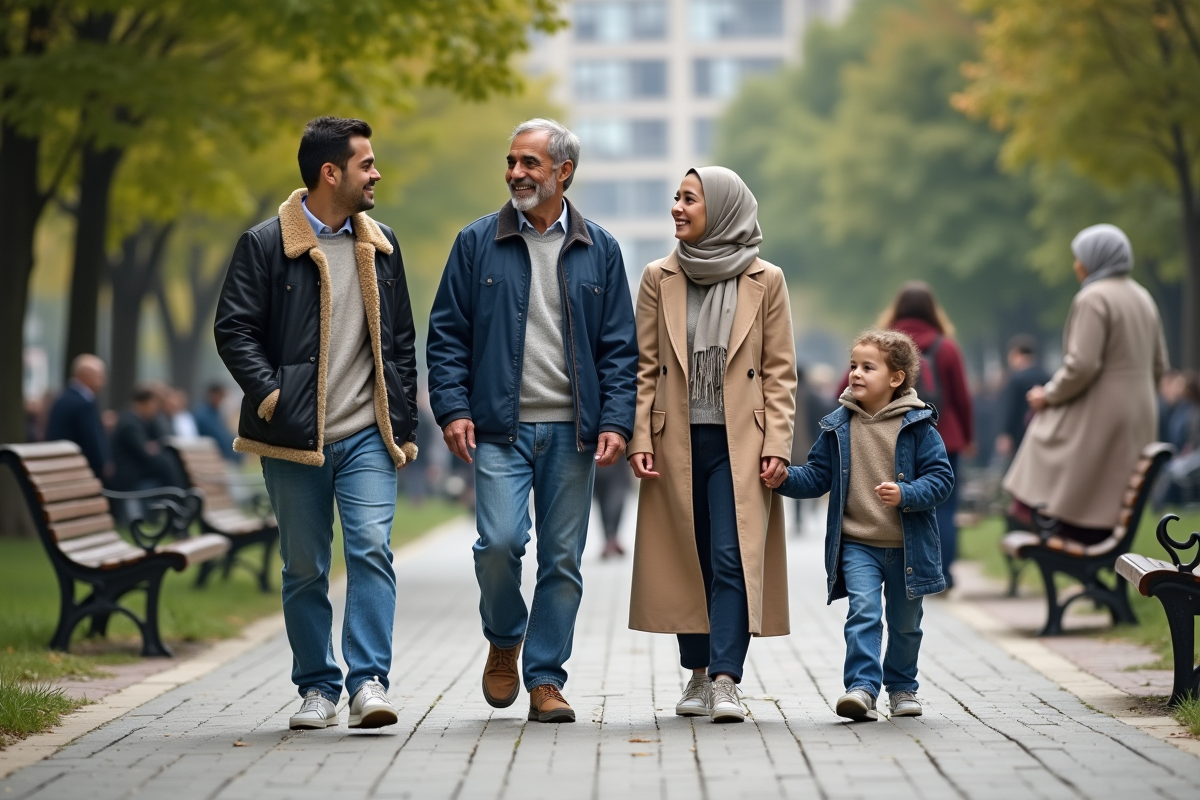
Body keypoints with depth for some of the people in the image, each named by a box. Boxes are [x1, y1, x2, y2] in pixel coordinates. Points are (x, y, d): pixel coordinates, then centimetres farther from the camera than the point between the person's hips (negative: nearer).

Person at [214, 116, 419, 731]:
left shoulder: (381, 245, 13)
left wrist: (403, 423, 10)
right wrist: (271, 394, -15)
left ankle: (369, 682, -13)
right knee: (304, 569, 5)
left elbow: (401, 340, 16)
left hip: (367, 434, 2)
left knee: (372, 549, -13)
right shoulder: (266, 245, -1)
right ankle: (317, 688, 15)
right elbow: (234, 330, -4)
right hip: (294, 438, -2)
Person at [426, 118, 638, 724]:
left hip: (572, 431, 1)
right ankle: (504, 641, 13)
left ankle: (546, 678, 13)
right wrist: (452, 408, -7)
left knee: (562, 559, 3)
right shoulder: (478, 243, 5)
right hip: (500, 428, -1)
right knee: (499, 542, -15)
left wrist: (615, 421, -3)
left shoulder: (598, 250, 8)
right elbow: (447, 333, 5)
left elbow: (619, 346, 8)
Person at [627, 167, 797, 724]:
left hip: (739, 442, -2)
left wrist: (778, 443, -7)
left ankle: (726, 683, -14)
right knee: (687, 561, 6)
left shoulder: (765, 281, 1)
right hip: (677, 442, 2)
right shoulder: (659, 279, 6)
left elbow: (780, 372, 1)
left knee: (733, 558, -11)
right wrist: (640, 439, -3)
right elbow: (644, 367, 6)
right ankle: (699, 674, 18)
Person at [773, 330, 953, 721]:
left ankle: (902, 686, 33)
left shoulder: (917, 425, -6)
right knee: (863, 610, -18)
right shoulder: (838, 426, 2)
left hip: (906, 546, -1)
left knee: (905, 622, 14)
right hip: (857, 545, 1)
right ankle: (862, 687, -22)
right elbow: (818, 475, 7)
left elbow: (941, 477, -8)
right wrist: (786, 479, -11)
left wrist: (906, 495, -24)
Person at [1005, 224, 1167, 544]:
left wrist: (1049, 395, -9)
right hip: (1139, 417, 9)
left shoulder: (1093, 298, -14)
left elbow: (1082, 364, -22)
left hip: (1097, 417, -9)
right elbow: (1158, 365, 15)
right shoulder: (1142, 298, 12)